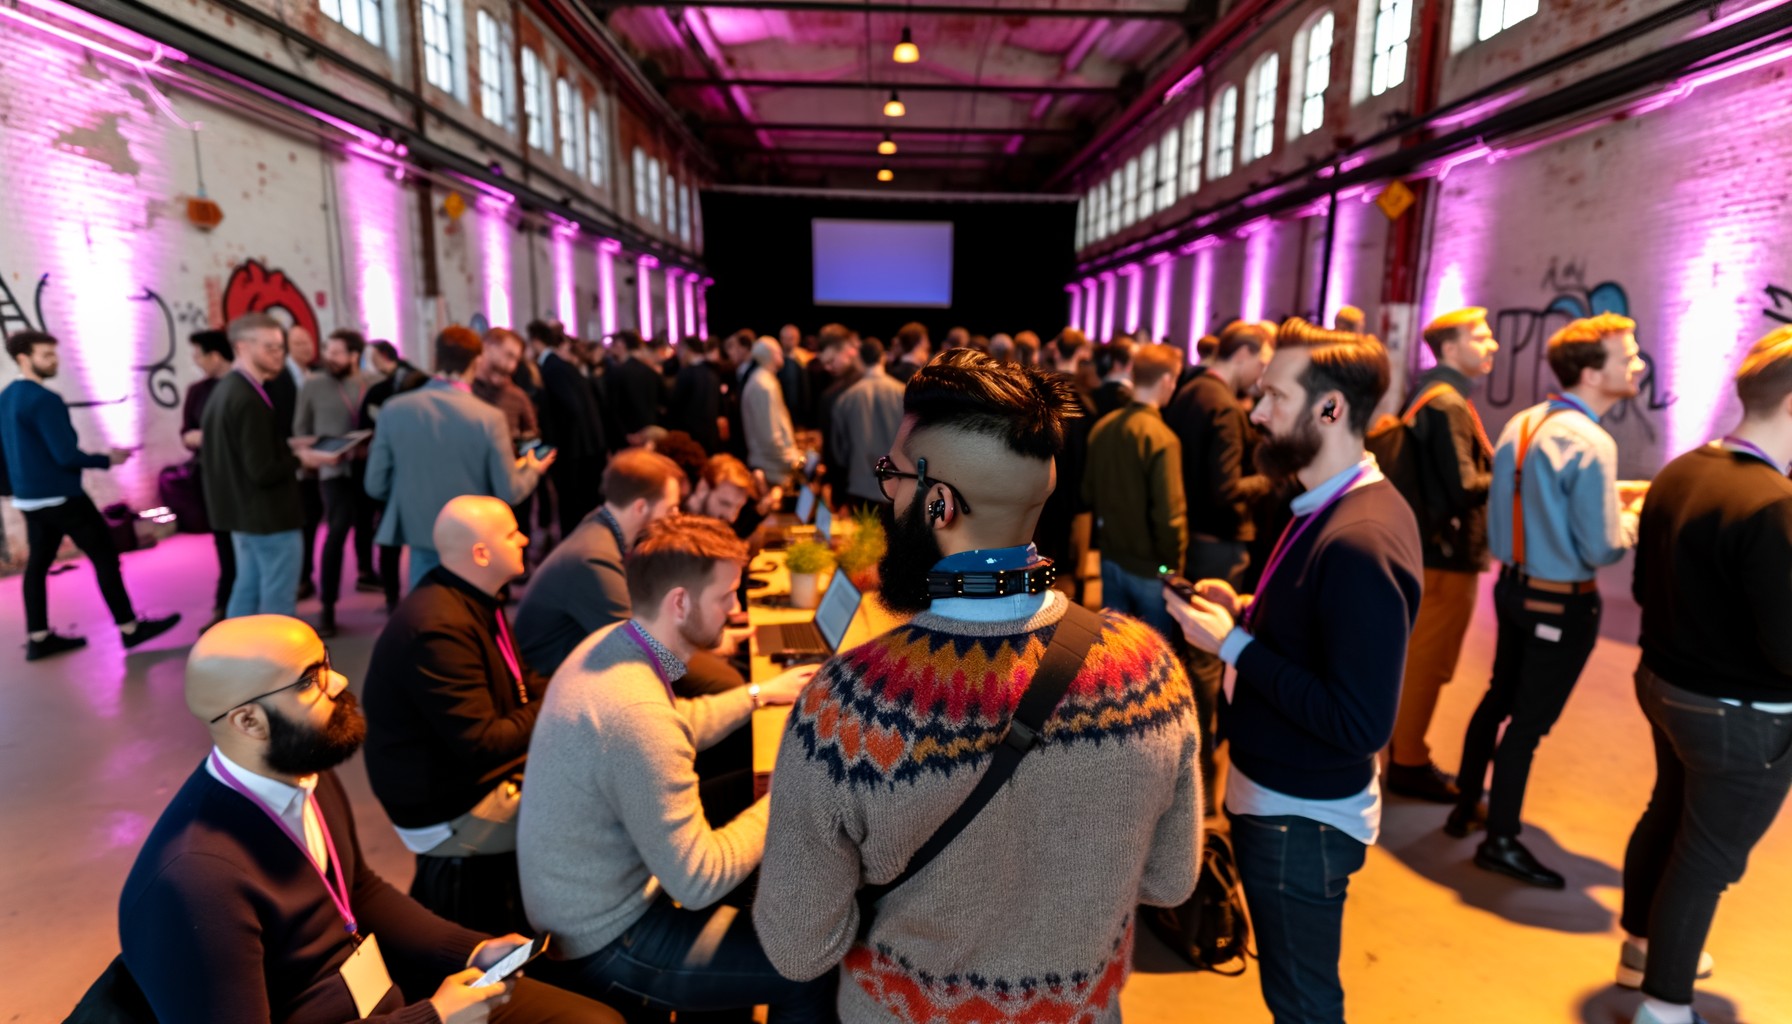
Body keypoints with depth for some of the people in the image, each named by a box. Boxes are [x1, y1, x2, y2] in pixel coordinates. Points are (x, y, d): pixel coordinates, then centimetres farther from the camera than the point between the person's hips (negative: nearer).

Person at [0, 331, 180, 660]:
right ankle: (129, 627, -1)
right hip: (60, 496, -9)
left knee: (38, 562, 11)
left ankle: (38, 638, 16)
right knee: (105, 554, -3)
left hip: (28, 497, 9)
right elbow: (66, 456, -23)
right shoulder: (44, 400, -19)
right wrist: (108, 459, -9)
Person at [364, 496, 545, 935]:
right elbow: (482, 745, -27)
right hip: (449, 810, -9)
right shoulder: (439, 629, -28)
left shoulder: (476, 599, 2)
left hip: (483, 773, 9)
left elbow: (520, 681, 11)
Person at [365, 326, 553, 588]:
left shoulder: (393, 409, -6)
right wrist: (532, 470, 10)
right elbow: (509, 494, -10)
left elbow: (376, 485, -1)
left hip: (421, 539, 2)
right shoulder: (489, 417, -15)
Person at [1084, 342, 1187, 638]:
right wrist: (1173, 565, -8)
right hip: (1150, 567, -6)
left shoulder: (1102, 426, -2)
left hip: (1111, 558, 6)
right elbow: (1169, 517, -23)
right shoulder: (1161, 438, -22)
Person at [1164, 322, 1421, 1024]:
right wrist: (1246, 611, -1)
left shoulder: (1360, 541, -29)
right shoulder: (1337, 506, 3)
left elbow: (1361, 724, -29)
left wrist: (1233, 645, -24)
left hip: (1301, 819, -9)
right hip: (1285, 799, 9)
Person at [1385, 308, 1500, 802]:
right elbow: (1465, 488, -21)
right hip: (1449, 551, -10)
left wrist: (1496, 465, 5)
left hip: (1430, 546, 10)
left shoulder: (1428, 395, 13)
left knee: (1419, 659, 18)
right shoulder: (1448, 403, -18)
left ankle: (1405, 751, 31)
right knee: (1428, 663, 1)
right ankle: (1409, 763, 13)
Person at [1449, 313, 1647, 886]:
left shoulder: (1522, 422, 3)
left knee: (1499, 698, 20)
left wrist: (1609, 494, 12)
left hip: (1515, 585, 8)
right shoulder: (1590, 444, -21)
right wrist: (1636, 511, 0)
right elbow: (1601, 548, -19)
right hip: (1562, 602, -8)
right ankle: (1501, 841, 16)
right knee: (1531, 719, 3)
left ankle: (1466, 806, 33)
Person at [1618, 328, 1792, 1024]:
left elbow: (1646, 587, 7)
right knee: (1707, 857, 9)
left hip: (1665, 686, 8)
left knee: (1668, 817, 25)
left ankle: (1643, 949, 46)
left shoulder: (1678, 473, -3)